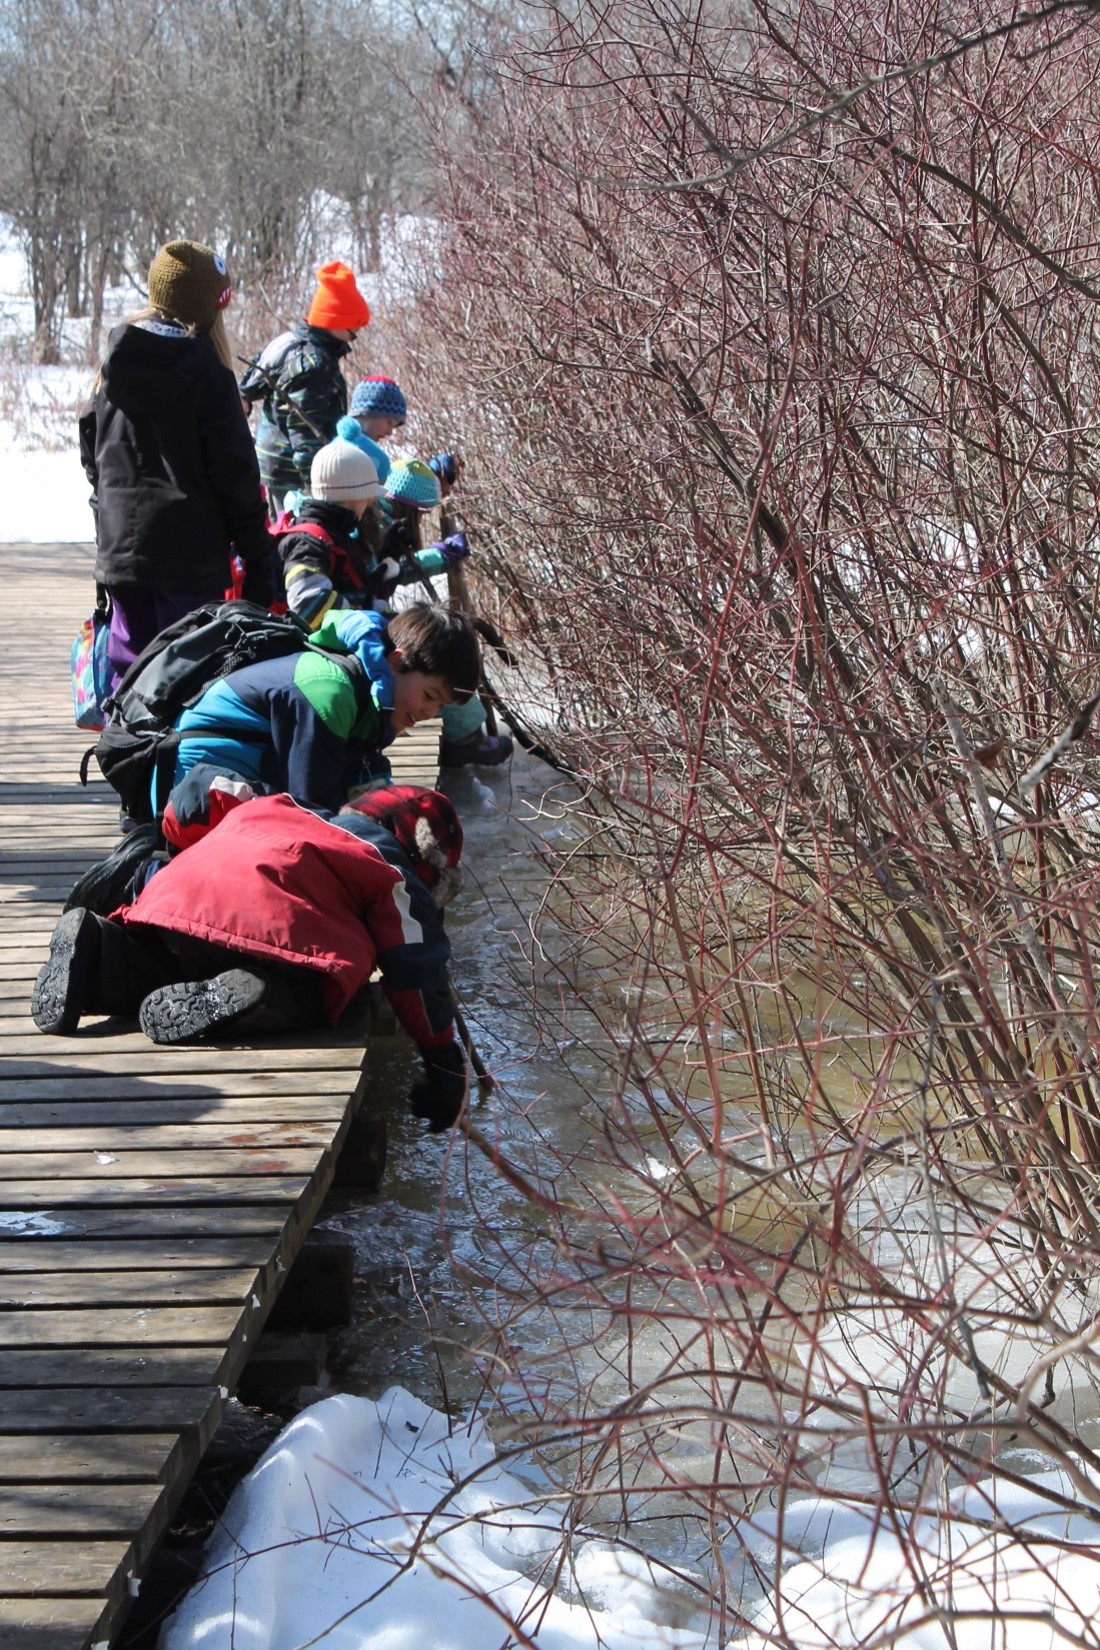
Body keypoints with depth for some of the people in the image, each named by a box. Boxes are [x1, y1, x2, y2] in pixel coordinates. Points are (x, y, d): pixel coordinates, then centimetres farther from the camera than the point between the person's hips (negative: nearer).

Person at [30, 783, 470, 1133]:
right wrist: (445, 1066, 18)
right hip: (265, 915, -6)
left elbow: (215, 790, 43)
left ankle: (99, 953, -2)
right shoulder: (391, 873, 22)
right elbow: (417, 969, 12)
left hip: (174, 891, 6)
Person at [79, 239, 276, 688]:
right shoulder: (208, 375, -11)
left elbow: (90, 458, 14)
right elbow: (237, 477, -10)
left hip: (119, 546, 5)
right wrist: (257, 559, -4)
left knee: (128, 668, 12)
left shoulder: (112, 368, 6)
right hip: (191, 553, -5)